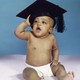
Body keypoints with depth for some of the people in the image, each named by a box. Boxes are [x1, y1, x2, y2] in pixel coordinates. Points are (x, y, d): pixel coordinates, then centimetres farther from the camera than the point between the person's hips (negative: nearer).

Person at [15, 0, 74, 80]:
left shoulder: (51, 38, -4)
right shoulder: (30, 35, -8)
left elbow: (55, 49, 12)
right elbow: (17, 33, -19)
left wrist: (55, 59, -2)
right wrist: (26, 23, -17)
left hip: (48, 66, 2)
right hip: (33, 68, -2)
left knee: (59, 66, -14)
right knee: (29, 73, -29)